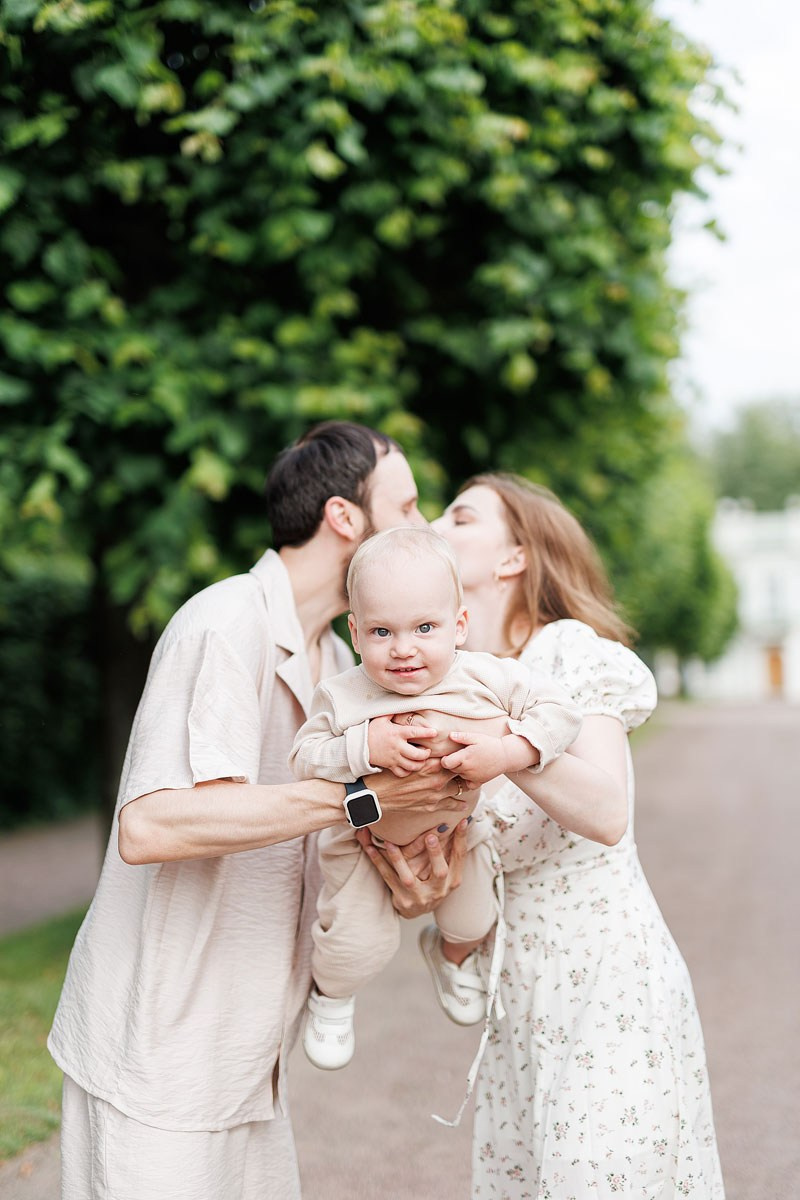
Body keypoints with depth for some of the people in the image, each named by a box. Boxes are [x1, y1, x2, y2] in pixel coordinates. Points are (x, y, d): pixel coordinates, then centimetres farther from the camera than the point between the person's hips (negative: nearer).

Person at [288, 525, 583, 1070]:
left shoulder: (489, 678, -29)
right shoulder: (341, 697, -28)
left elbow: (560, 710, -26)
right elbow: (305, 760, -23)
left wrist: (507, 751, -41)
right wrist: (365, 747, -39)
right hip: (366, 839, -2)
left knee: (472, 924, 19)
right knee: (363, 941, -7)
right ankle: (331, 993, 30)